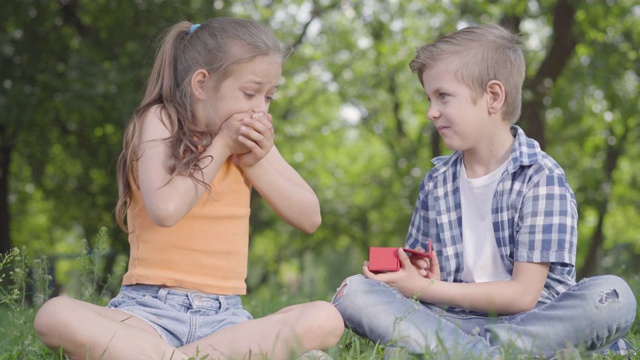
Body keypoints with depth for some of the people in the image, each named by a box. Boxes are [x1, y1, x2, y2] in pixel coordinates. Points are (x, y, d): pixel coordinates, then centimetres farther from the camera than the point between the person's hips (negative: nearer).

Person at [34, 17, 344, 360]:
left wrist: (255, 162, -2)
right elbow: (165, 209, -17)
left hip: (225, 315, 4)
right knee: (54, 316, -33)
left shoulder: (248, 137, 13)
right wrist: (221, 145, -8)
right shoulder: (160, 121, 0)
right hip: (151, 309, -3)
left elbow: (310, 218, 9)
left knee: (326, 320, -26)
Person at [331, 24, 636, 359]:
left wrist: (427, 290, -13)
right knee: (354, 292, -16)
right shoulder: (437, 183, 9)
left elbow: (524, 294, -12)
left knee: (613, 295, -32)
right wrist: (416, 275, -10)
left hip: (533, 319, -3)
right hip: (455, 320, 4)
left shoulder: (541, 177, -7)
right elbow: (417, 272, 15)